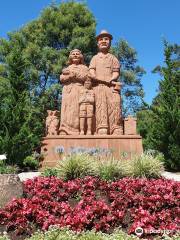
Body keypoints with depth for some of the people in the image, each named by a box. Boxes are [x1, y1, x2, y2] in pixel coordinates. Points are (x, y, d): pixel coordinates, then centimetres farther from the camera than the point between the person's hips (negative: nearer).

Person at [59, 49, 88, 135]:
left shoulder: (84, 67, 18)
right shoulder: (67, 68, 26)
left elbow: (84, 77, -1)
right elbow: (62, 78, 9)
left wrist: (71, 73, -3)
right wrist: (72, 75, -5)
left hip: (79, 90, -3)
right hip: (67, 91, 3)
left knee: (76, 110, -16)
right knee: (67, 110, -11)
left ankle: (76, 131, -23)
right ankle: (64, 131, -19)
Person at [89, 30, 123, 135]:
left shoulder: (113, 58, 24)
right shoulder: (95, 58, 23)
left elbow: (116, 73, 10)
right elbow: (91, 74, 7)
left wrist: (110, 80, -11)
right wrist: (106, 80, -6)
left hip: (112, 88, 0)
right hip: (98, 88, 0)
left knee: (115, 110, -14)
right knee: (101, 112, -14)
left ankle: (117, 135, -21)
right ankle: (102, 134, -22)